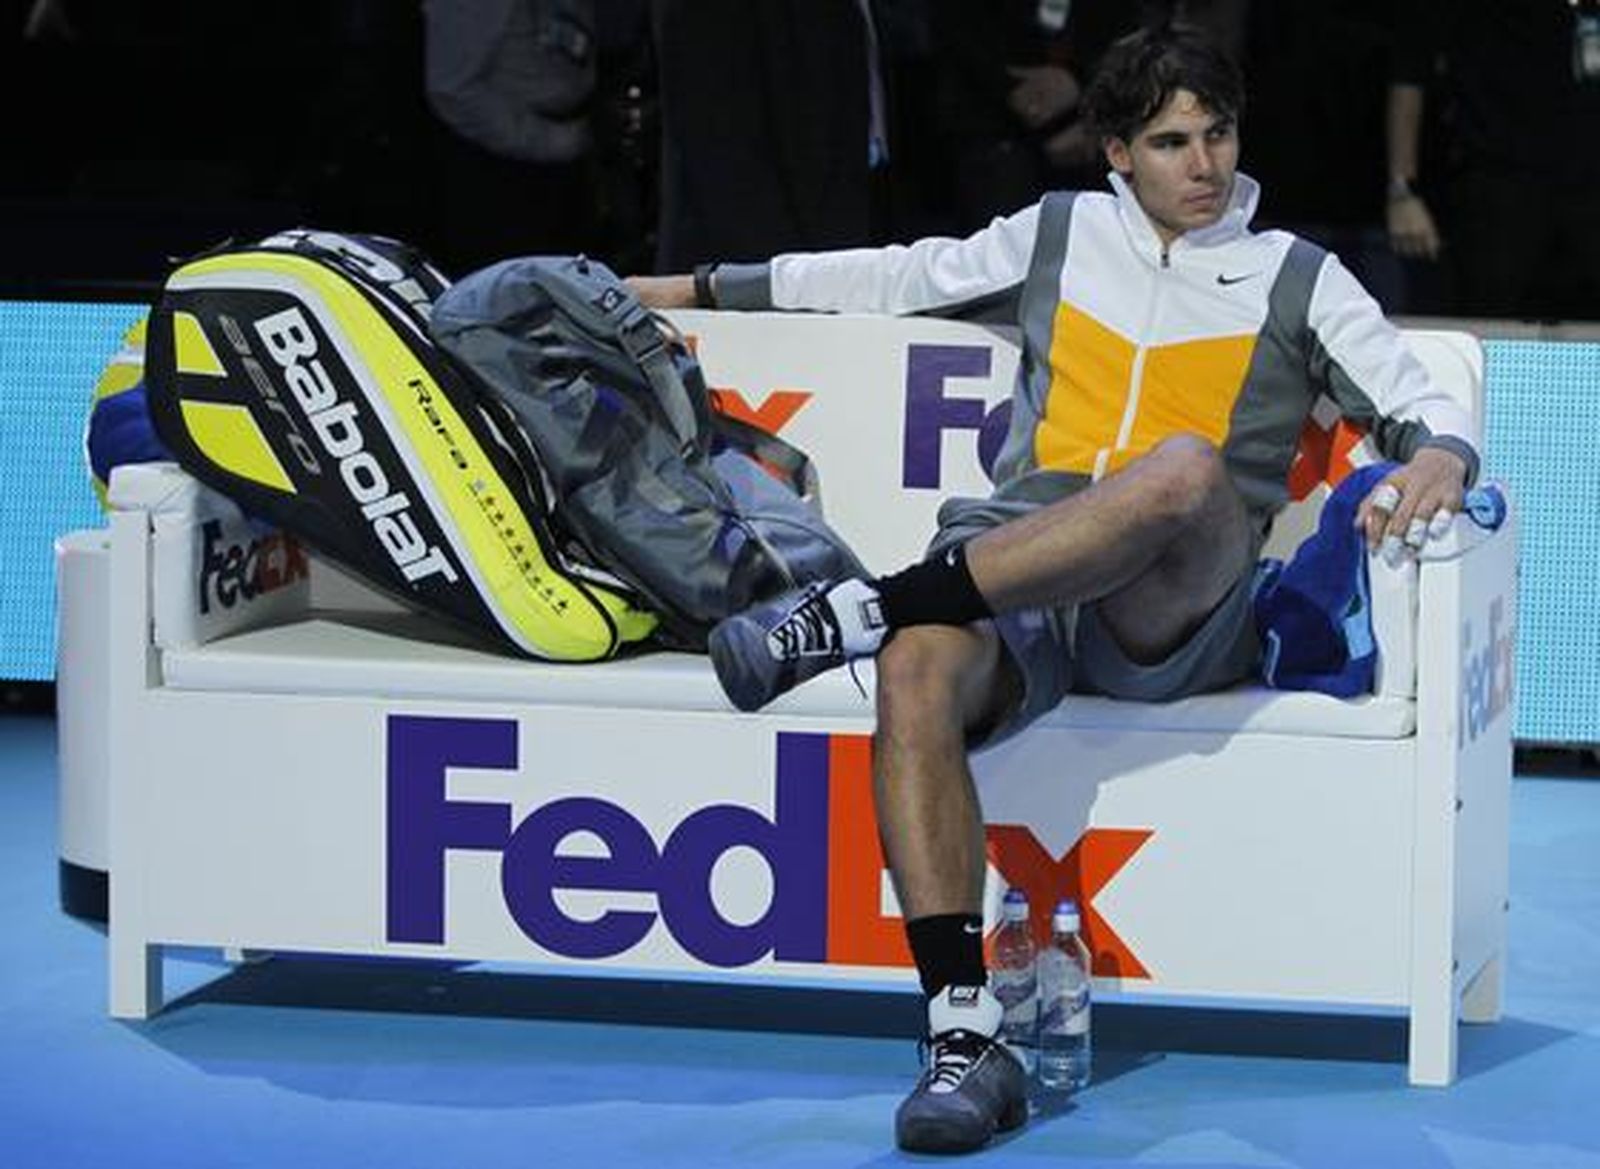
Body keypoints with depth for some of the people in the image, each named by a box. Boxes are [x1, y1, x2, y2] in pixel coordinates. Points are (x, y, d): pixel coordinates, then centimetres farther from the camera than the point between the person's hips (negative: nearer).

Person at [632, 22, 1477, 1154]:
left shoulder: (1295, 277, 17)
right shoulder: (1060, 234, 22)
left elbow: (1430, 411, 13)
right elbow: (903, 275, 33)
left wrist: (1434, 463, -12)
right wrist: (703, 288, 38)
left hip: (1176, 616, -2)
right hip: (1014, 577, 2)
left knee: (1188, 470, -38)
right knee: (917, 675, -35)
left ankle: (863, 610, -34)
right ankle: (966, 1037, -41)